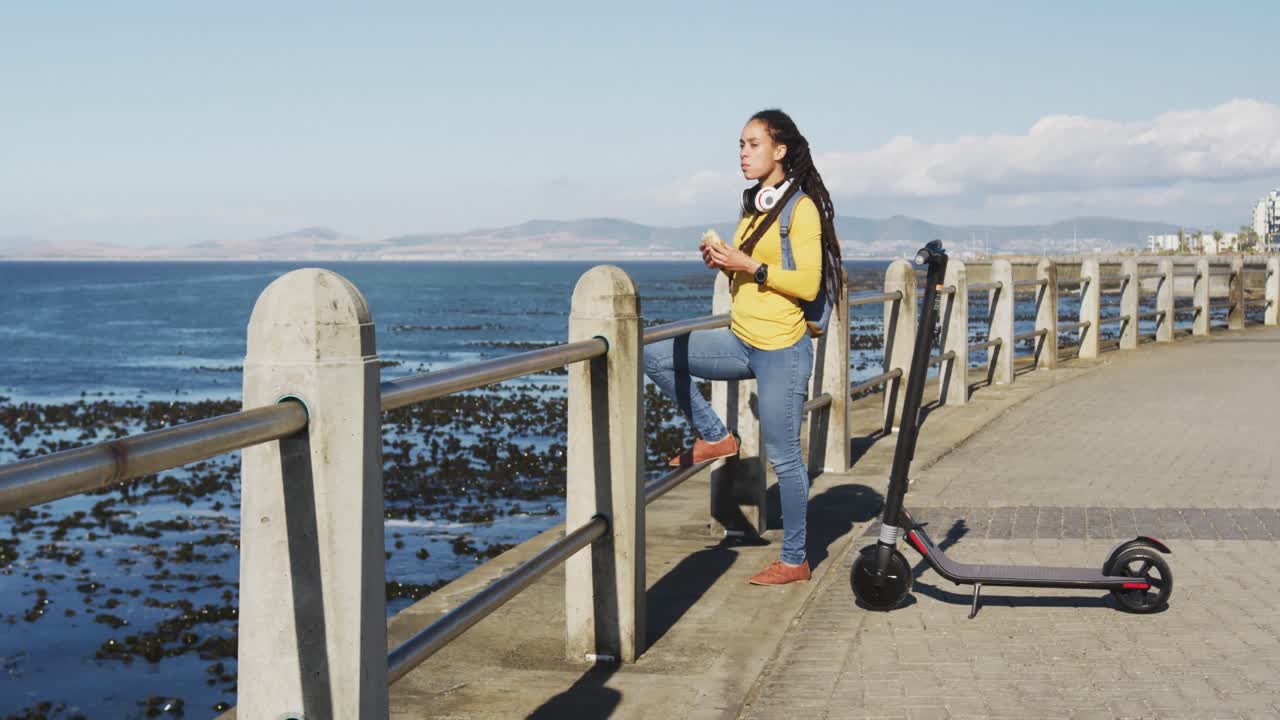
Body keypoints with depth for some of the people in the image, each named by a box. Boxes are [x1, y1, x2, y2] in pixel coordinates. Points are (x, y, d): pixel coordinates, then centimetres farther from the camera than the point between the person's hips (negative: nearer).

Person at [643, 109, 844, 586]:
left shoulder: (801, 208, -11)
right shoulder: (754, 206, 13)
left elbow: (808, 284, -17)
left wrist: (750, 266, -21)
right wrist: (723, 262, 3)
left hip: (782, 349, -8)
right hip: (741, 341, 8)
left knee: (783, 456, 0)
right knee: (656, 354, -6)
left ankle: (795, 561, 13)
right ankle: (714, 437, 7)